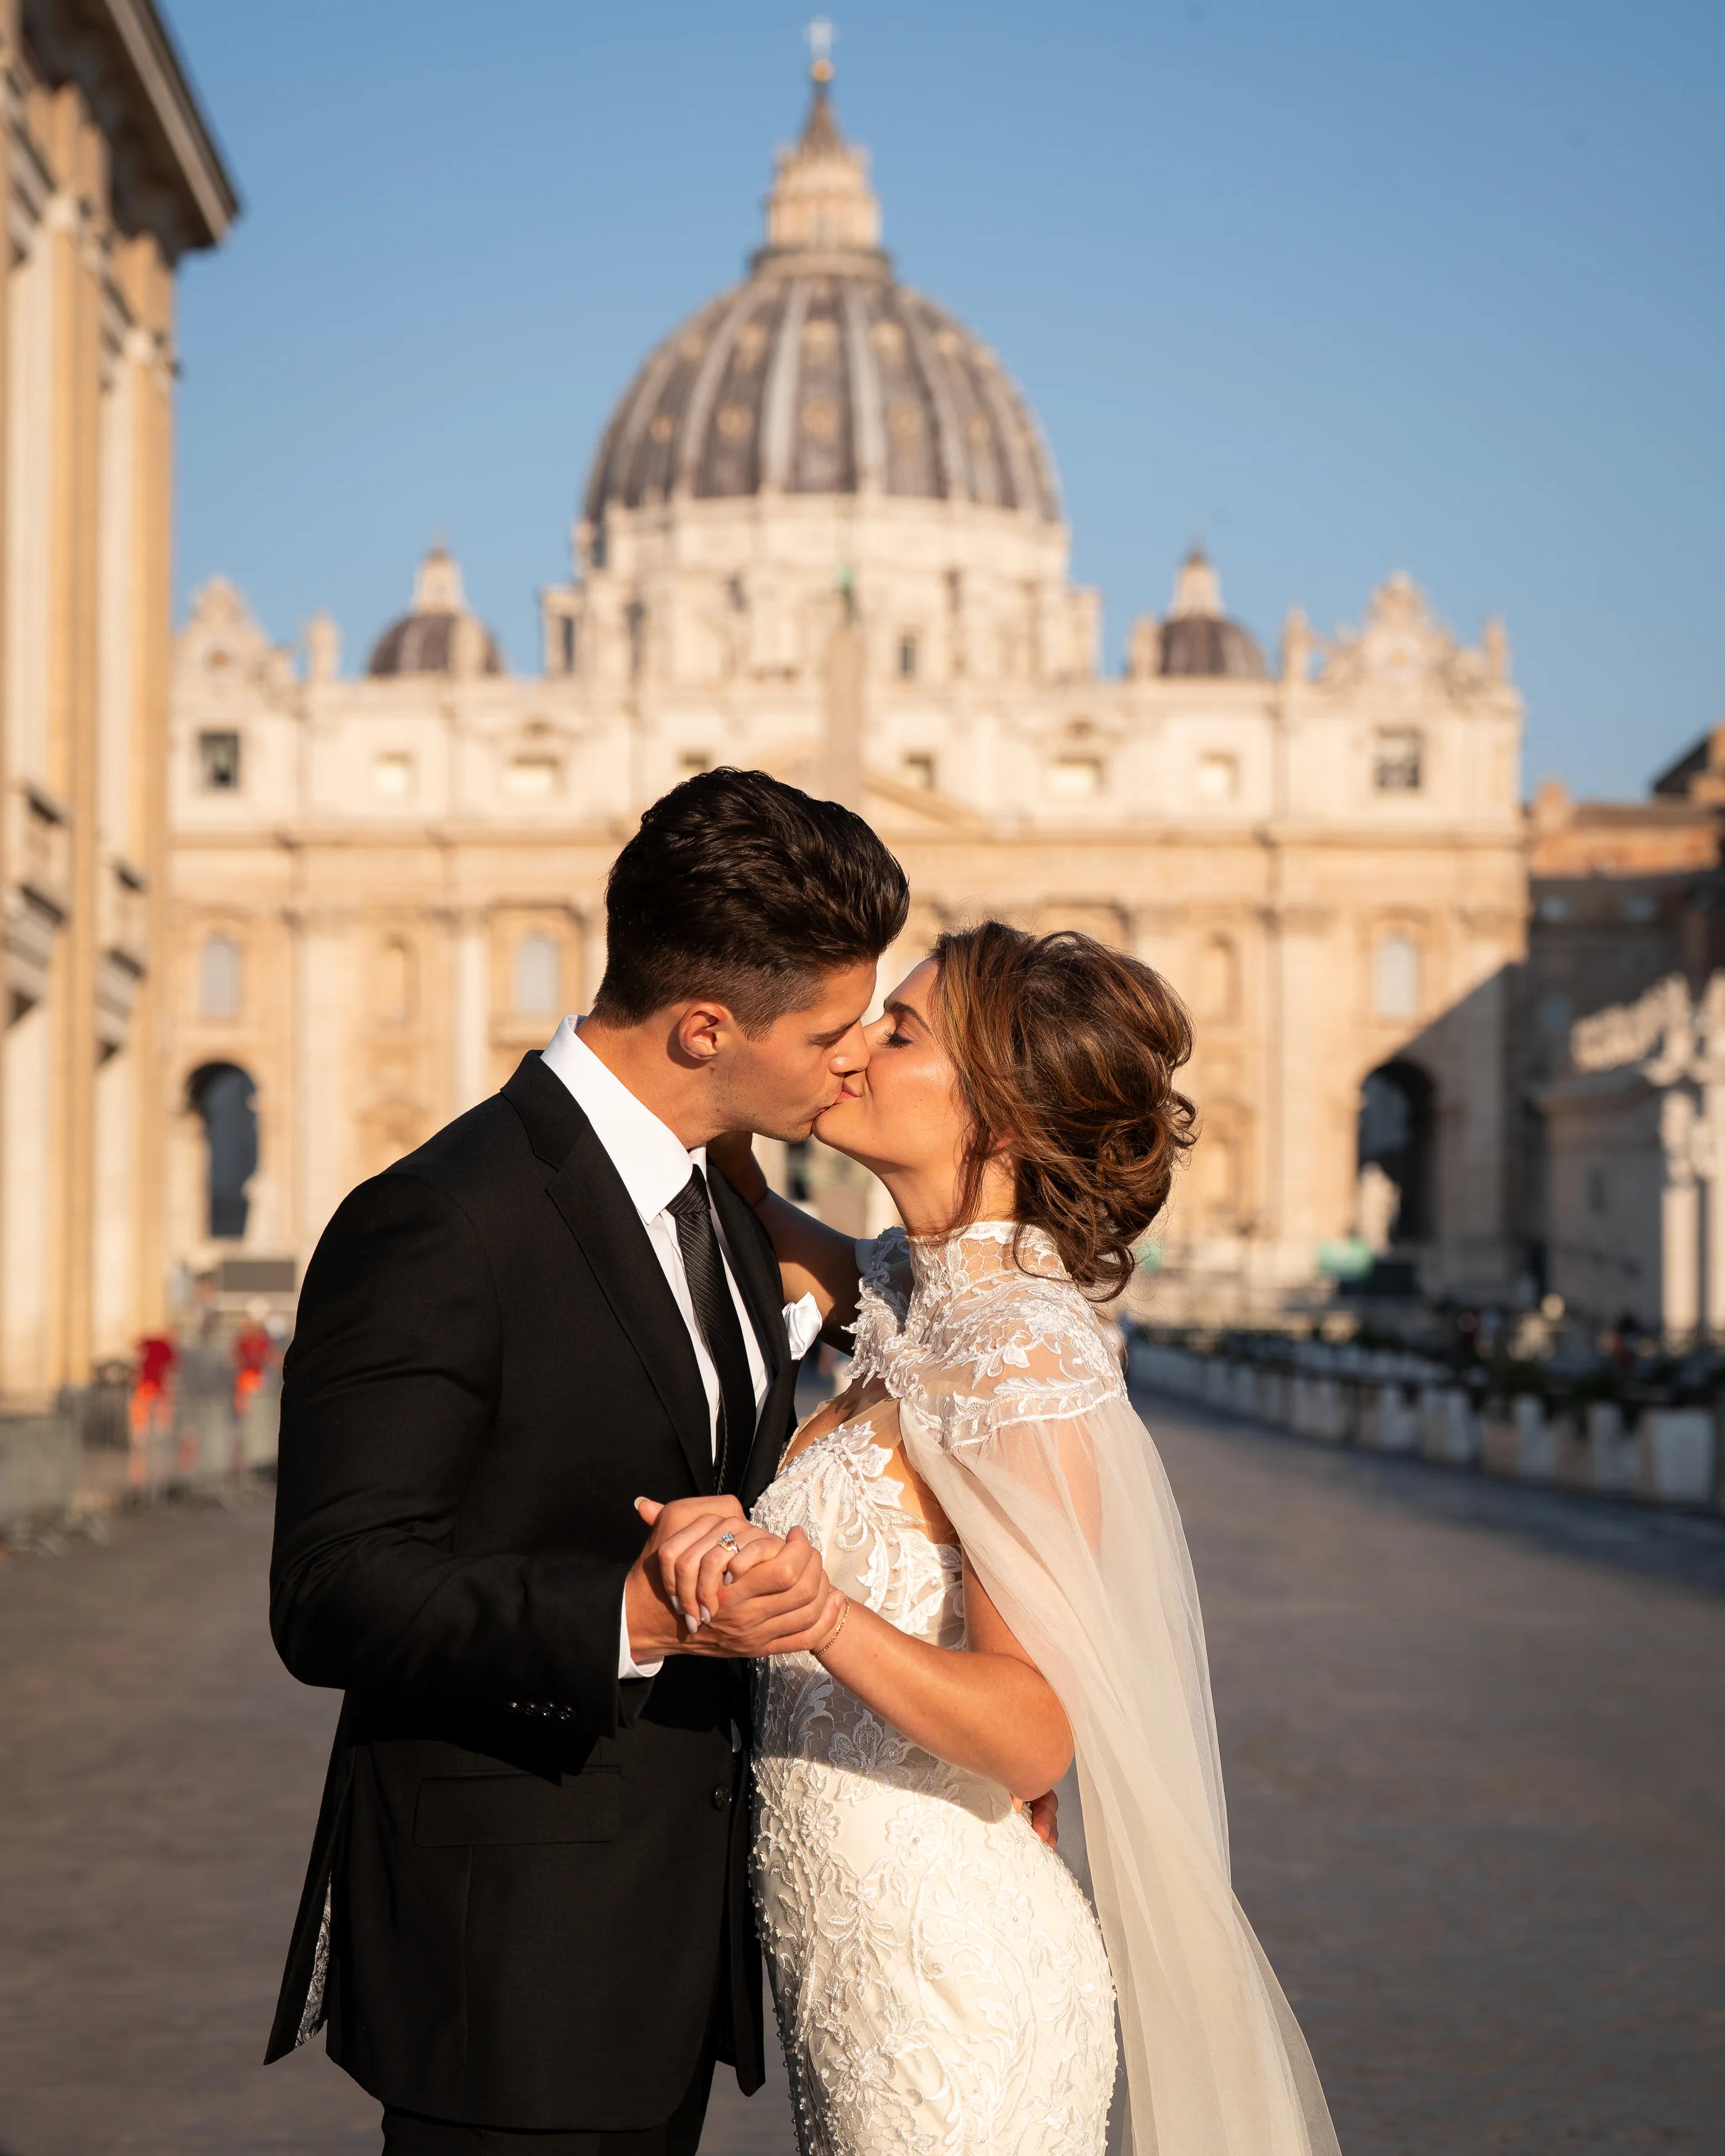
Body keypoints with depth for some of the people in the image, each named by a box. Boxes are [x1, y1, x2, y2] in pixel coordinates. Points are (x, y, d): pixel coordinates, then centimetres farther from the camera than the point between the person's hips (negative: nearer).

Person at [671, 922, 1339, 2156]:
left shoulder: (1024, 1357, -20)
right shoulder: (924, 1290, 5)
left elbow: (1033, 1735, -23)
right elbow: (772, 1244, 27)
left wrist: (817, 1616, -38)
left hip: (950, 1994, -8)